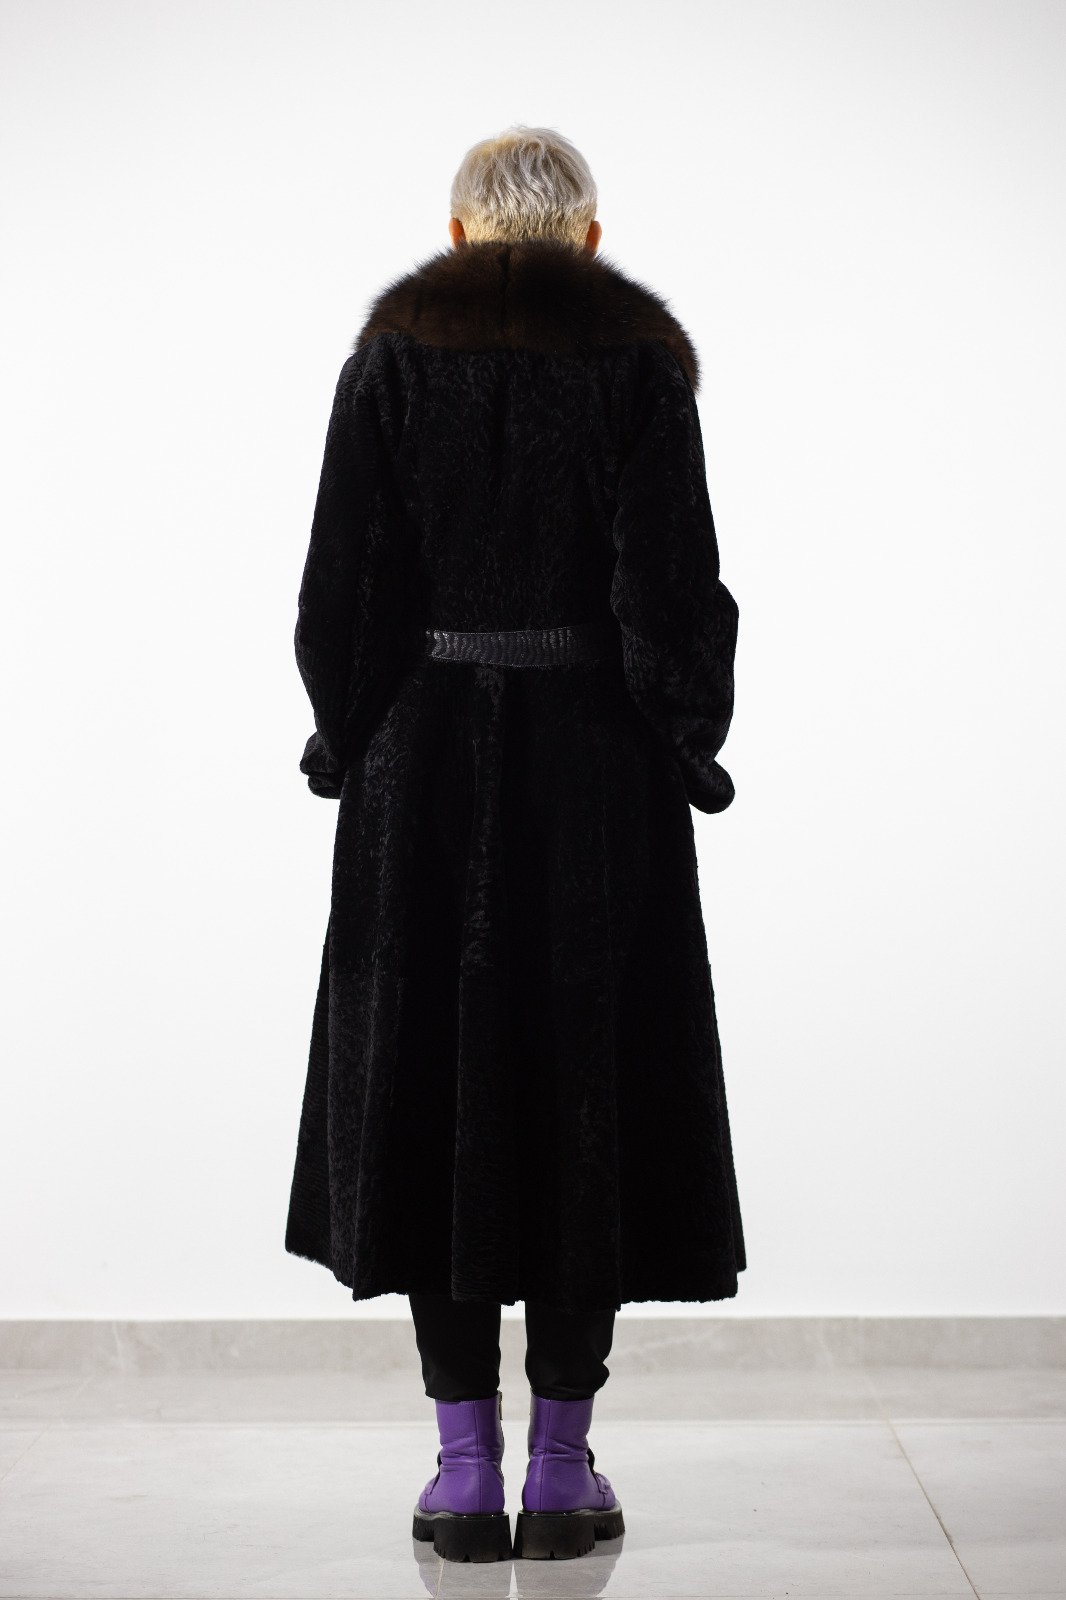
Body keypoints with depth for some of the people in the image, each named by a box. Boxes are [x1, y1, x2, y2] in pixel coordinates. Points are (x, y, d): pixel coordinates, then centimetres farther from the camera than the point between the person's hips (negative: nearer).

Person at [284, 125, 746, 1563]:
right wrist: (686, 751, 4)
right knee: (590, 1098, 6)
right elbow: (673, 598, -8)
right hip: (600, 774, -1)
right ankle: (562, 1471, 9)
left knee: (433, 1093, 7)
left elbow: (343, 595, -2)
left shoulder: (392, 356, 2)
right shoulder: (639, 359, -1)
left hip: (428, 769, 1)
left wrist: (353, 752, 10)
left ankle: (465, 1473, 9)